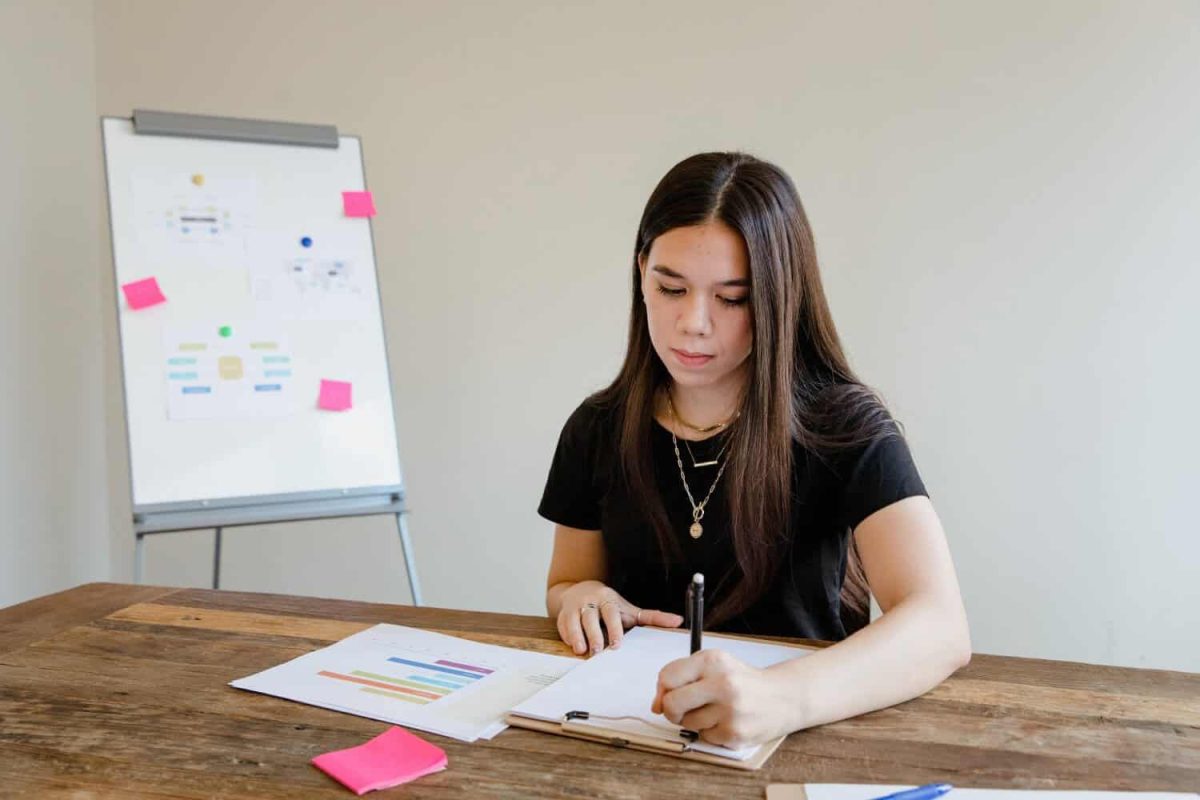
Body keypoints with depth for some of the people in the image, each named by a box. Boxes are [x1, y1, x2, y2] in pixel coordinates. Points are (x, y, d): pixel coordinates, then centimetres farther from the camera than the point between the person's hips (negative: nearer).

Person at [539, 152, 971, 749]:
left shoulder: (845, 429, -11)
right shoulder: (597, 431, 1)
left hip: (808, 731, -3)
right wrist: (581, 599, -9)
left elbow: (941, 626, -24)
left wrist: (783, 696, -41)